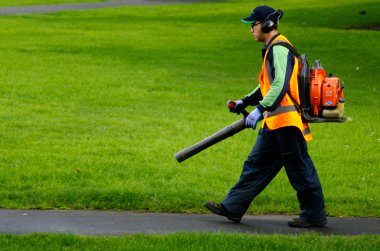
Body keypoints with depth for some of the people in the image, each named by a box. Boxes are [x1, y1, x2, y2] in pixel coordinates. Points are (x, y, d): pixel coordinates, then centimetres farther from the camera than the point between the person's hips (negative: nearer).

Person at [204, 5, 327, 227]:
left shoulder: (279, 49, -15)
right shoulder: (272, 49, 18)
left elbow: (280, 85, -26)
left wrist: (261, 109, -30)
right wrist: (246, 102, 32)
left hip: (287, 121, -11)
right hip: (274, 123, 11)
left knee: (300, 170, -3)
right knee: (256, 165, 11)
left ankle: (314, 215, 5)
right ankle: (233, 208, 14)